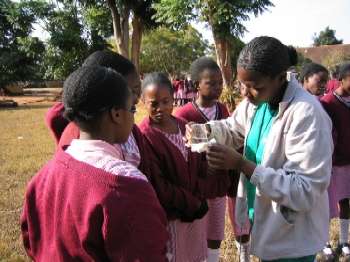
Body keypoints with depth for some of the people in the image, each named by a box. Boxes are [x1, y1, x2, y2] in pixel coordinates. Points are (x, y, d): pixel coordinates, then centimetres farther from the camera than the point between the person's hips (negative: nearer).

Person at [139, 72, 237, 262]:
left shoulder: (184, 126, 3)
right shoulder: (144, 136, -18)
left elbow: (200, 166, 6)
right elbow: (157, 186, -19)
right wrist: (191, 203, -12)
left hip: (196, 211, 6)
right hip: (169, 217, -6)